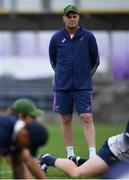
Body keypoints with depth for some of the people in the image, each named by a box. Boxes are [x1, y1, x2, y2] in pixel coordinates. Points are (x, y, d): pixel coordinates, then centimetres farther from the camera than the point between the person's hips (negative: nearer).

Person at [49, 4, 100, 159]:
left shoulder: (88, 37, -1)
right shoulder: (56, 38, 2)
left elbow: (95, 60, 11)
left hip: (83, 87, -2)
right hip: (62, 86, 2)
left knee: (87, 119, -9)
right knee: (66, 120, 7)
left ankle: (93, 154, -13)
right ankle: (70, 154, 17)